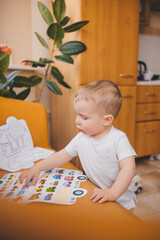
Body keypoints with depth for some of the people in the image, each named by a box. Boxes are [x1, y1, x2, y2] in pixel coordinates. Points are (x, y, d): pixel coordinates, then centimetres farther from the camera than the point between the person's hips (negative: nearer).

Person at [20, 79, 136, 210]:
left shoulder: (118, 139, -16)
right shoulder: (81, 138, -1)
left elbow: (129, 168, -21)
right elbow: (62, 156, 5)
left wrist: (113, 193, -31)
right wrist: (37, 168, -1)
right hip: (96, 195, 4)